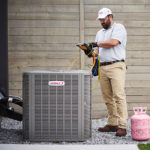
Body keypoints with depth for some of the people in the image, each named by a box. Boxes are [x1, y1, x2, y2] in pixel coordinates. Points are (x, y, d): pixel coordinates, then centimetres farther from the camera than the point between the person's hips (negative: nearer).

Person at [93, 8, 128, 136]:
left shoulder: (119, 28, 2)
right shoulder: (100, 33, 24)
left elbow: (113, 42, -15)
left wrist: (97, 43, -7)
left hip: (116, 66, -7)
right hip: (103, 68, 7)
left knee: (119, 96, -13)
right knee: (108, 98, 5)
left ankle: (122, 126, -15)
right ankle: (112, 124, 10)